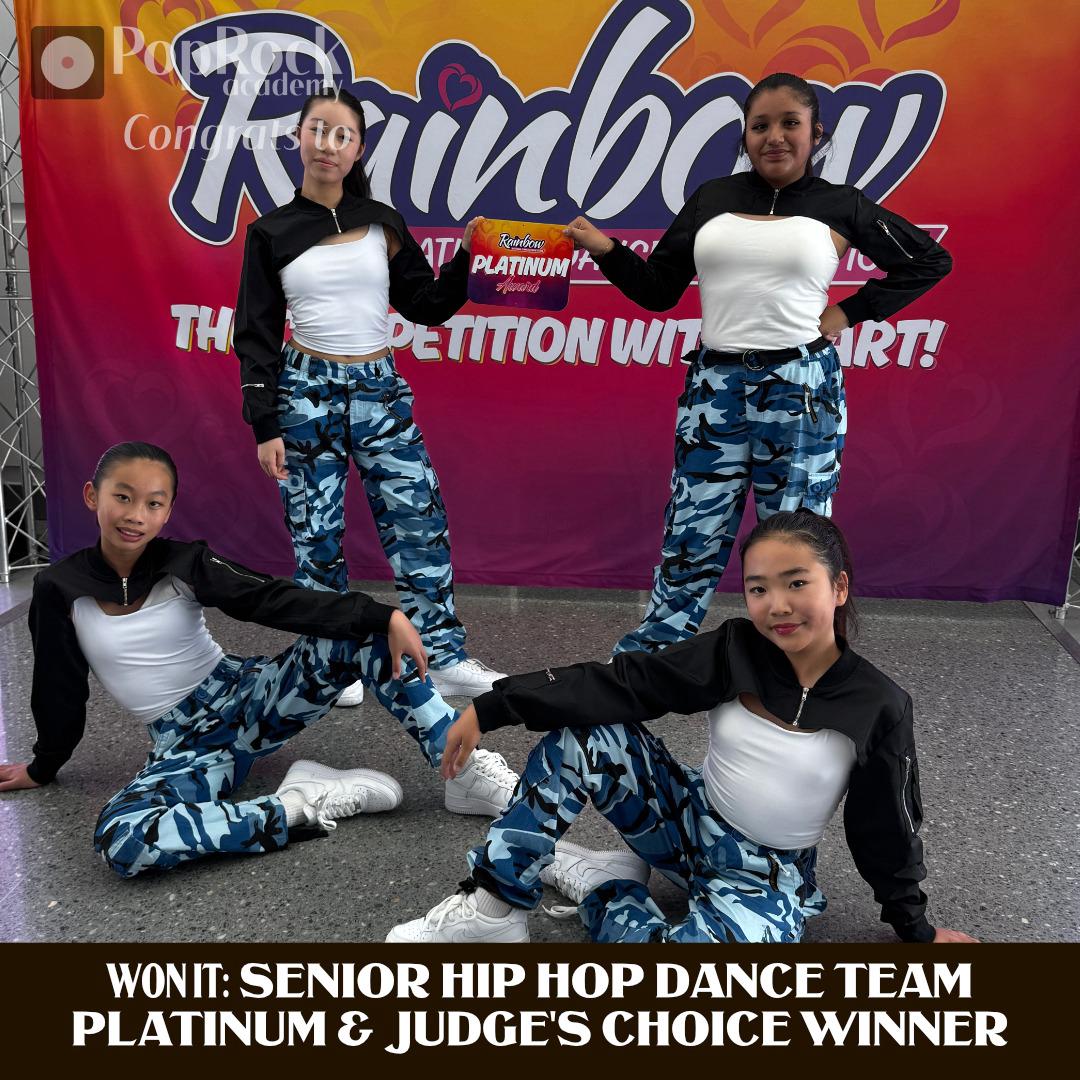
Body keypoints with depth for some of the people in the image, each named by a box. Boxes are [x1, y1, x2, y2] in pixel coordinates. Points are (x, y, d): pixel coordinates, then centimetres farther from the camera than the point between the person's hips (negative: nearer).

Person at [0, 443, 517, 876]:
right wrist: (43, 767, 20)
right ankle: (302, 806, -25)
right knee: (120, 841, -34)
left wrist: (385, 617, -30)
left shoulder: (184, 563, -8)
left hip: (246, 696, 1)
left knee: (362, 634, -22)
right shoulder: (59, 589, -8)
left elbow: (277, 600, -19)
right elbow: (60, 689, 7)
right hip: (184, 745, 0)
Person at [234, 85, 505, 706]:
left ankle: (445, 660, 8)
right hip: (307, 393, -1)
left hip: (380, 392, 2)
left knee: (421, 526, -3)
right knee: (316, 536, 3)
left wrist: (468, 258, -4)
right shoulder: (271, 233, 2)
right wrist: (265, 427, -4)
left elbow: (426, 305, 10)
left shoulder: (382, 224, 7)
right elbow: (256, 336, 1)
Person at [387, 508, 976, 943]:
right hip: (689, 819, 3)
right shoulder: (734, 651, -10)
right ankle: (491, 907, -12)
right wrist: (492, 708, -22)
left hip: (766, 877, -2)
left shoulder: (879, 706, -15)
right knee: (581, 735, -19)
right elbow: (621, 683, -16)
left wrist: (916, 928, 7)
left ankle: (595, 884, -6)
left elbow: (887, 828, -2)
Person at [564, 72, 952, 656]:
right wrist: (605, 249, -4)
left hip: (801, 389, -1)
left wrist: (850, 311, 5)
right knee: (691, 536, 2)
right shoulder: (710, 199, 10)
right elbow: (658, 290, 11)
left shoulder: (840, 206, 5)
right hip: (714, 386, 1)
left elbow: (929, 260, 14)